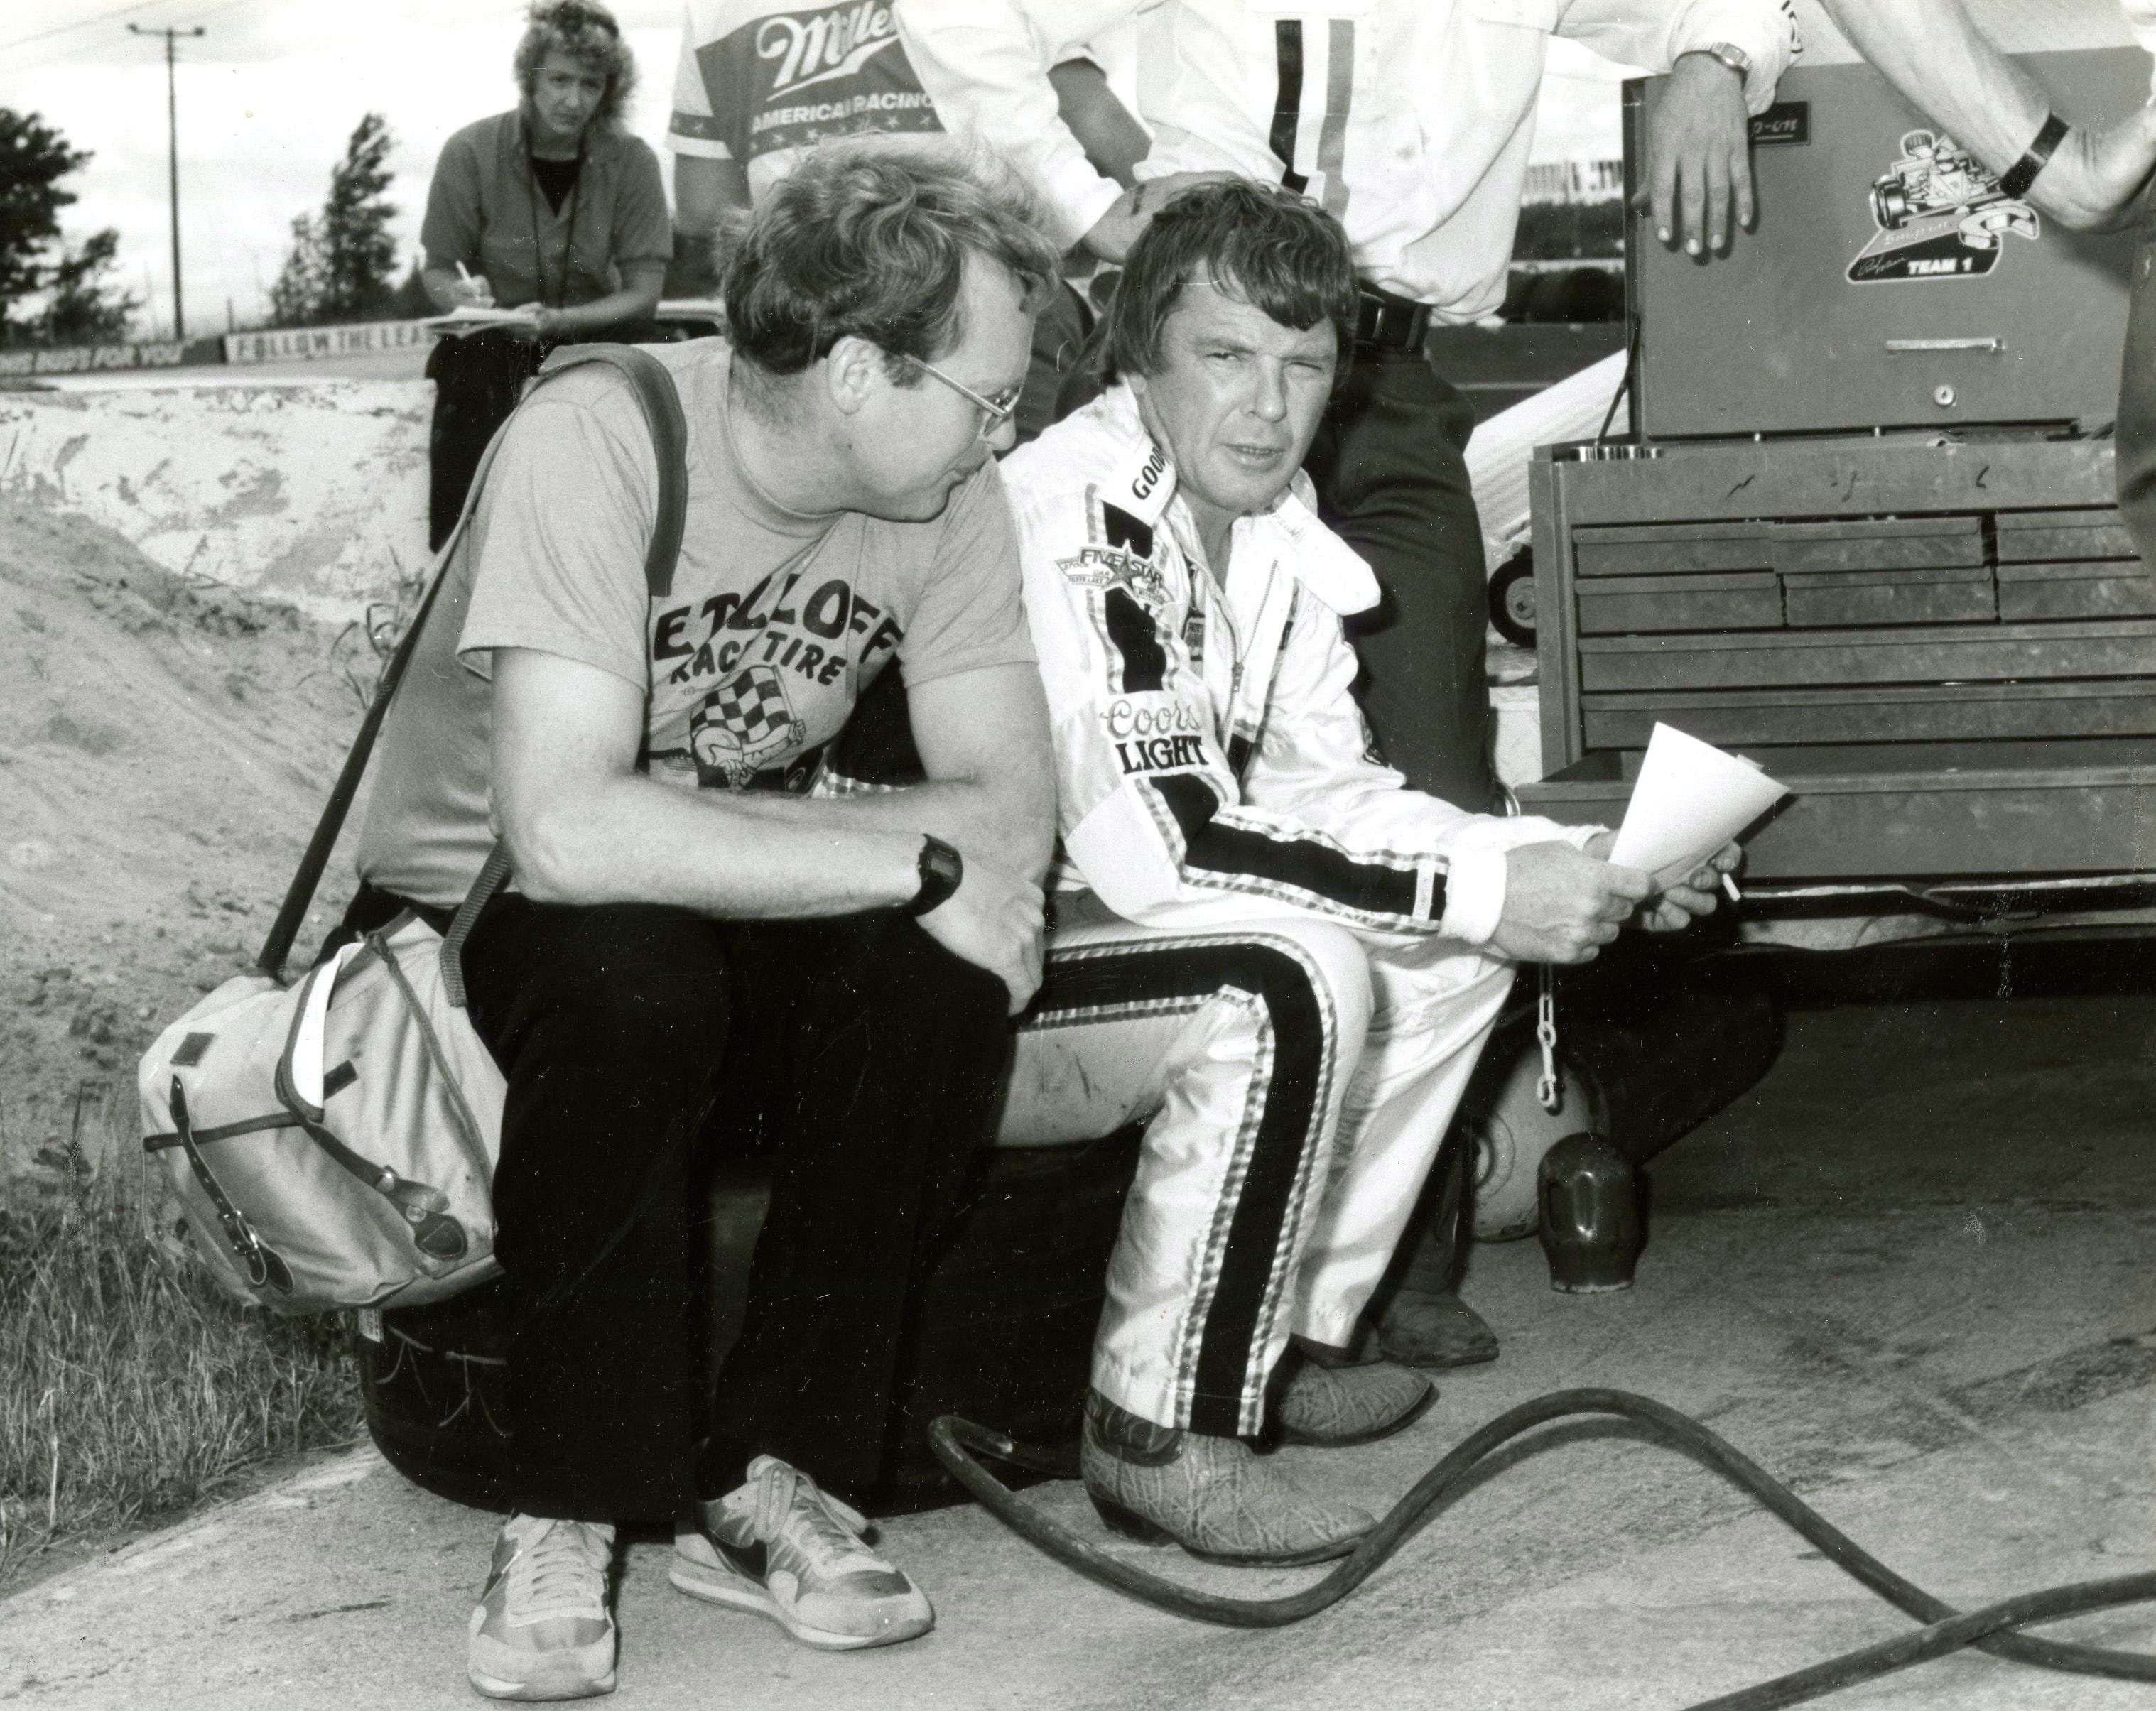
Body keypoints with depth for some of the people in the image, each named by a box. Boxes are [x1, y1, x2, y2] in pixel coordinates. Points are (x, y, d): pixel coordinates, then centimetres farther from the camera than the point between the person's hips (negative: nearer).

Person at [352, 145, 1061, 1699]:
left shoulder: (947, 494, -10)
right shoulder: (596, 444, -28)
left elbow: (1012, 807, -17)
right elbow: (568, 831, -39)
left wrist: (700, 835, -32)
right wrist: (919, 861, -34)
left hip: (732, 927, 5)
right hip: (474, 918, -4)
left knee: (950, 975, -26)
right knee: (629, 977, -37)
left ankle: (766, 1476, -12)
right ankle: (571, 1517, -19)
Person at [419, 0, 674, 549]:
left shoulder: (631, 163, -7)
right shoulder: (472, 152, -9)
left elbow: (642, 293, -9)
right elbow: (437, 270, 2)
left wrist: (557, 322, -25)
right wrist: (464, 296, -22)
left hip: (591, 335, 1)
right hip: (495, 336, 0)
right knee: (471, 364, -23)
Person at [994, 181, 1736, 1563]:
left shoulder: (1272, 518, 5)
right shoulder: (1070, 515, -24)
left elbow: (1323, 787, 8)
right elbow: (1151, 839, -32)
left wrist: (1587, 863, -5)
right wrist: (1478, 893, -30)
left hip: (1098, 932, 10)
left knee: (1454, 944, 7)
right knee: (1293, 973, -30)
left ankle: (1283, 1342, 11)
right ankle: (1161, 1434, -18)